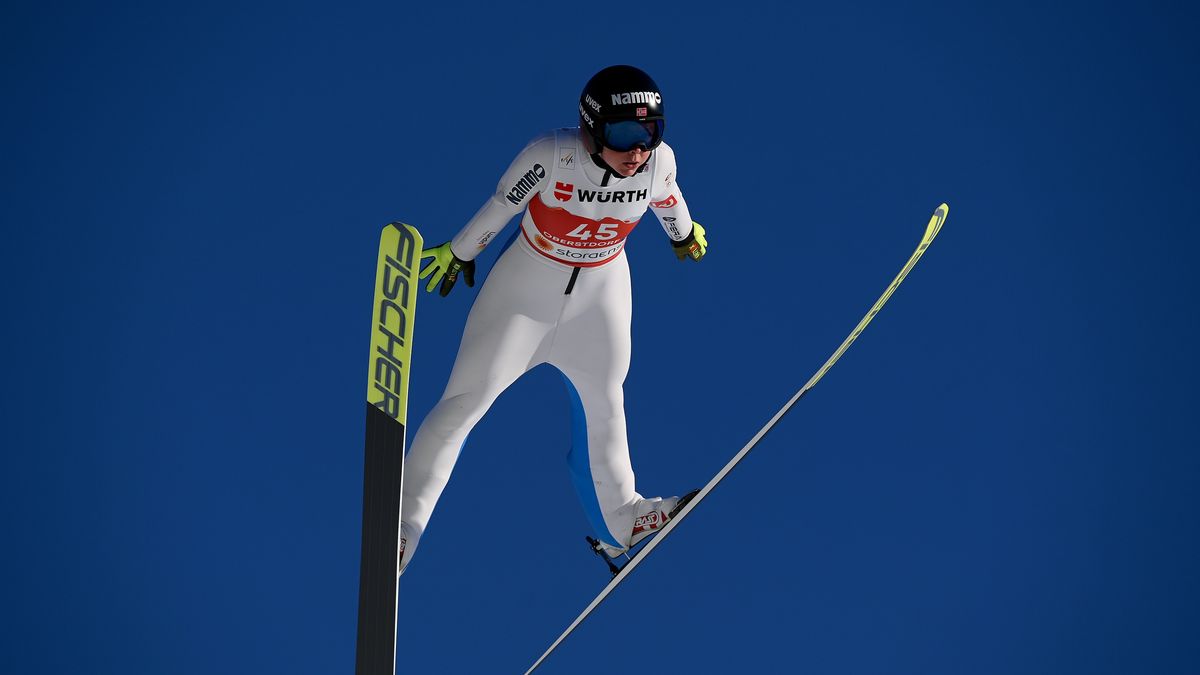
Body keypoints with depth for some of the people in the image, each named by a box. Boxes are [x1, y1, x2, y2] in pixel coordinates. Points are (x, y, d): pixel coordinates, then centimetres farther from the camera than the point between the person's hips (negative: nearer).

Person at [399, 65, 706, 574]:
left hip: (603, 292, 4)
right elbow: (501, 205, -14)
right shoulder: (550, 156, -33)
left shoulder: (659, 160, -22)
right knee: (466, 401, -7)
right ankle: (403, 522, 2)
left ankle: (620, 521, 39)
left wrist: (684, 233, 23)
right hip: (529, 285, -3)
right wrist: (460, 252, 2)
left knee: (603, 404, 20)